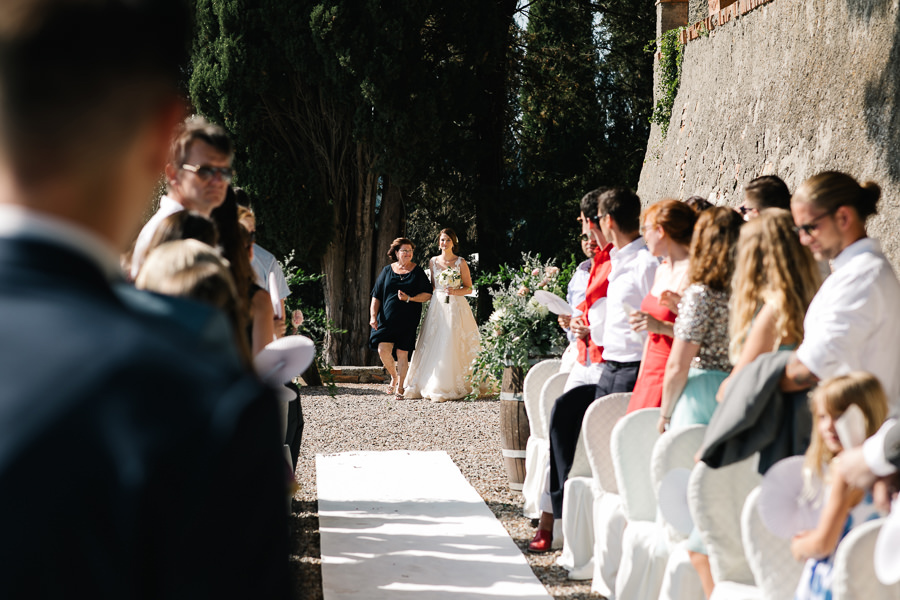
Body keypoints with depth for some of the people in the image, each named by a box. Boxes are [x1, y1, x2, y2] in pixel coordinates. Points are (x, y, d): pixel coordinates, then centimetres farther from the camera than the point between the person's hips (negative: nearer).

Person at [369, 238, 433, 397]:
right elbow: (376, 296, 10)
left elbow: (427, 294, 2)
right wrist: (373, 316, -2)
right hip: (387, 318, 2)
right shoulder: (387, 271, 10)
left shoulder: (417, 272, 6)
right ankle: (394, 376, 17)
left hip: (408, 319, -2)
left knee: (402, 353, -3)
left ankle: (400, 387, 10)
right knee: (383, 349, -10)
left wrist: (409, 299, -13)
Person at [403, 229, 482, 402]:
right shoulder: (433, 262, 12)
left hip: (456, 306, -3)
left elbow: (469, 288, 3)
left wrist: (455, 292, -13)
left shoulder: (461, 262, 2)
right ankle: (427, 385, 1)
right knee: (432, 345, -3)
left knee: (450, 346, -9)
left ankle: (445, 389, -7)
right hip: (436, 306, 3)